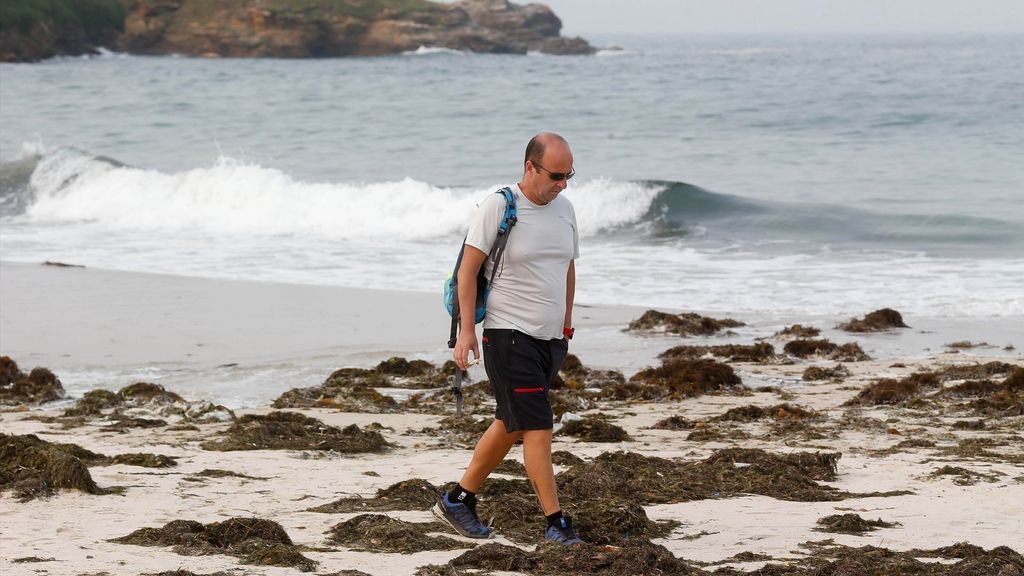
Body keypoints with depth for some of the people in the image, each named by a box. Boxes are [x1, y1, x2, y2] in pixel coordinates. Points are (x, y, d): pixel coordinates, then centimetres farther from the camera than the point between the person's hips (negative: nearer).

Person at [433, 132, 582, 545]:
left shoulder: (564, 208, 9)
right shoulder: (499, 206, -12)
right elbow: (468, 267, -10)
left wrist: (566, 325, 22)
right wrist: (466, 329, -15)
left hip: (551, 339, 7)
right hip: (509, 335, -7)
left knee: (510, 426, 13)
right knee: (537, 427, -10)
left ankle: (458, 500, 25)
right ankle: (556, 522, -6)